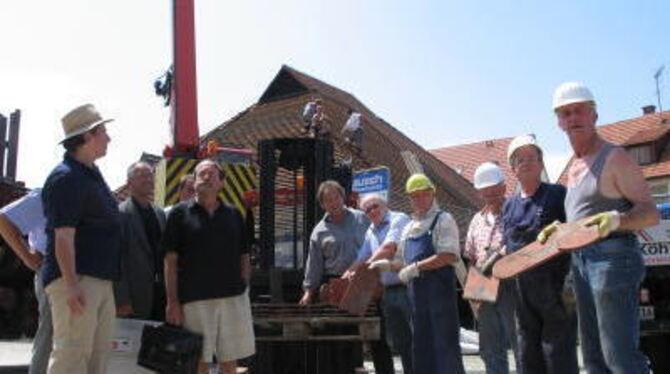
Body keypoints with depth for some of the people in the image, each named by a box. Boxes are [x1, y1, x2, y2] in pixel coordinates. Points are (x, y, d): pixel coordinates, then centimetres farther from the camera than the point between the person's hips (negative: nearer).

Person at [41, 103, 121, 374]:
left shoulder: (92, 173, 18)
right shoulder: (65, 177, -13)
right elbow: (63, 235, -20)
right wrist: (71, 283, -26)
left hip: (102, 279, 10)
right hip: (77, 280, -10)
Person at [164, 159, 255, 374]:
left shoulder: (233, 215, 12)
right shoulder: (180, 213, 4)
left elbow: (244, 258, 14)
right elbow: (170, 261, -1)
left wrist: (244, 289, 3)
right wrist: (172, 301, -7)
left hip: (233, 298, 3)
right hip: (195, 299, -2)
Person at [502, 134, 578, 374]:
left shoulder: (558, 194, -1)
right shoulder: (509, 205, 16)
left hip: (555, 284, -6)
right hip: (522, 288, 6)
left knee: (558, 348, -4)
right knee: (528, 352, 12)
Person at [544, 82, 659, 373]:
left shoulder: (614, 158, -5)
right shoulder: (574, 168, 19)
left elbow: (650, 213, -11)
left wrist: (616, 220, -29)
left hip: (612, 257, -8)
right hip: (581, 261, 9)